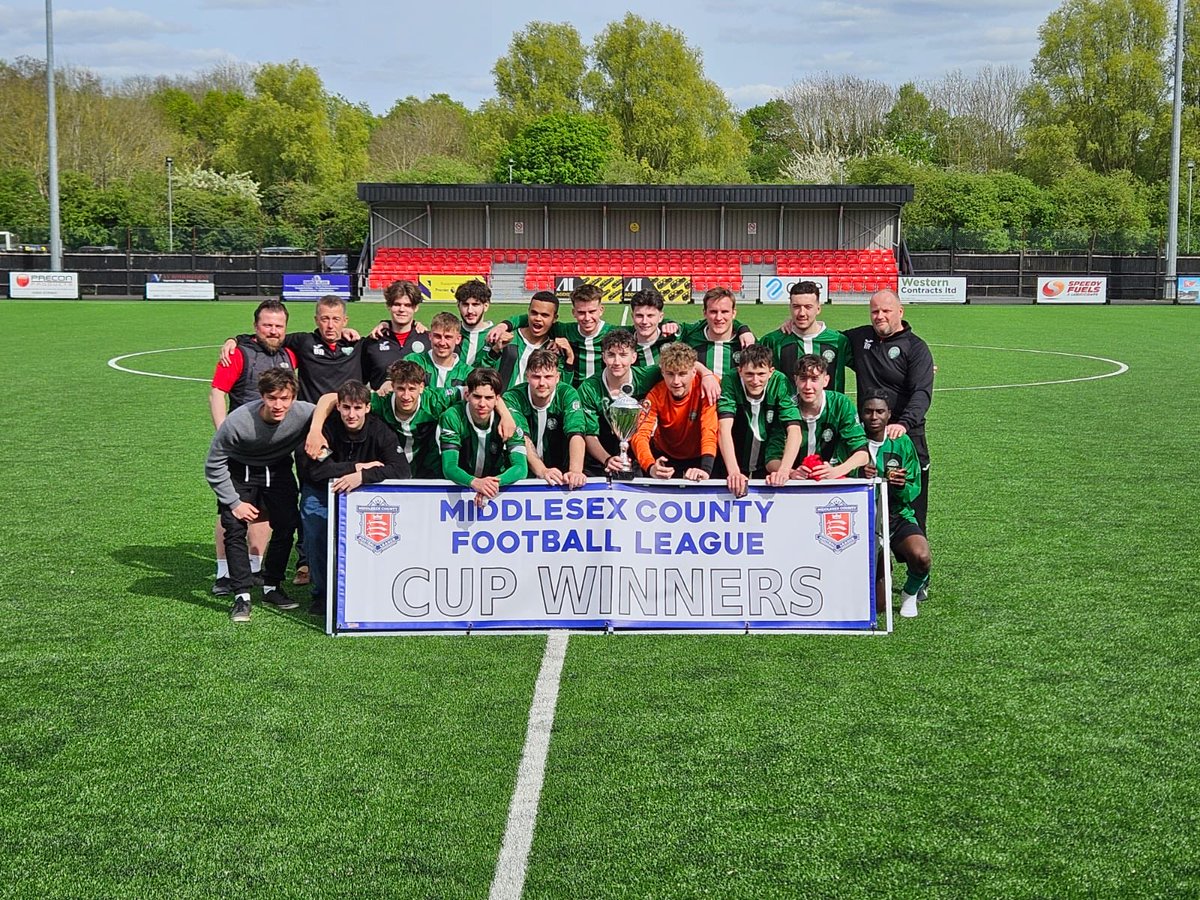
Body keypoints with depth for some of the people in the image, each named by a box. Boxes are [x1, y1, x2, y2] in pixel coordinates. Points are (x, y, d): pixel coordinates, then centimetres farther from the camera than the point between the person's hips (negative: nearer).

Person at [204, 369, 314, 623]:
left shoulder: (305, 414, -31)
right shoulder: (237, 422, -34)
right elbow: (214, 466, -20)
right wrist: (234, 503, -19)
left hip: (278, 470, 2)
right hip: (239, 472, -2)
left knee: (286, 525, -5)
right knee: (235, 528, -15)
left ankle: (272, 587, 14)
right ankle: (241, 596, -6)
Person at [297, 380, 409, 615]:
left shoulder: (379, 431, -19)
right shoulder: (326, 428, -23)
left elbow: (401, 468, -32)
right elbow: (312, 468, -33)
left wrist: (362, 476, -45)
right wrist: (358, 466, -33)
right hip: (321, 490, -1)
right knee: (315, 531, -21)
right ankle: (322, 593, -1)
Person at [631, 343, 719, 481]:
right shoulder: (656, 394, -17)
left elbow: (709, 430, -28)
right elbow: (640, 434, -26)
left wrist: (706, 469, -45)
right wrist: (651, 467, -45)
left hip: (697, 458, -1)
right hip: (665, 457, 1)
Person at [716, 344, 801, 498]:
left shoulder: (780, 383, -17)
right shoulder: (730, 382, -19)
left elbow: (794, 430, -23)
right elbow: (724, 428, -30)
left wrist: (783, 470, -39)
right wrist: (734, 472, -44)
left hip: (770, 463, 0)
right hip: (735, 463, 0)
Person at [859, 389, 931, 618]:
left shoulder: (902, 443, 0)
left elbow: (913, 491, 0)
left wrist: (901, 487, -23)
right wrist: (858, 477, -29)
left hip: (898, 516, 1)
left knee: (921, 557, -32)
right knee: (875, 602, -5)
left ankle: (911, 592, 4)